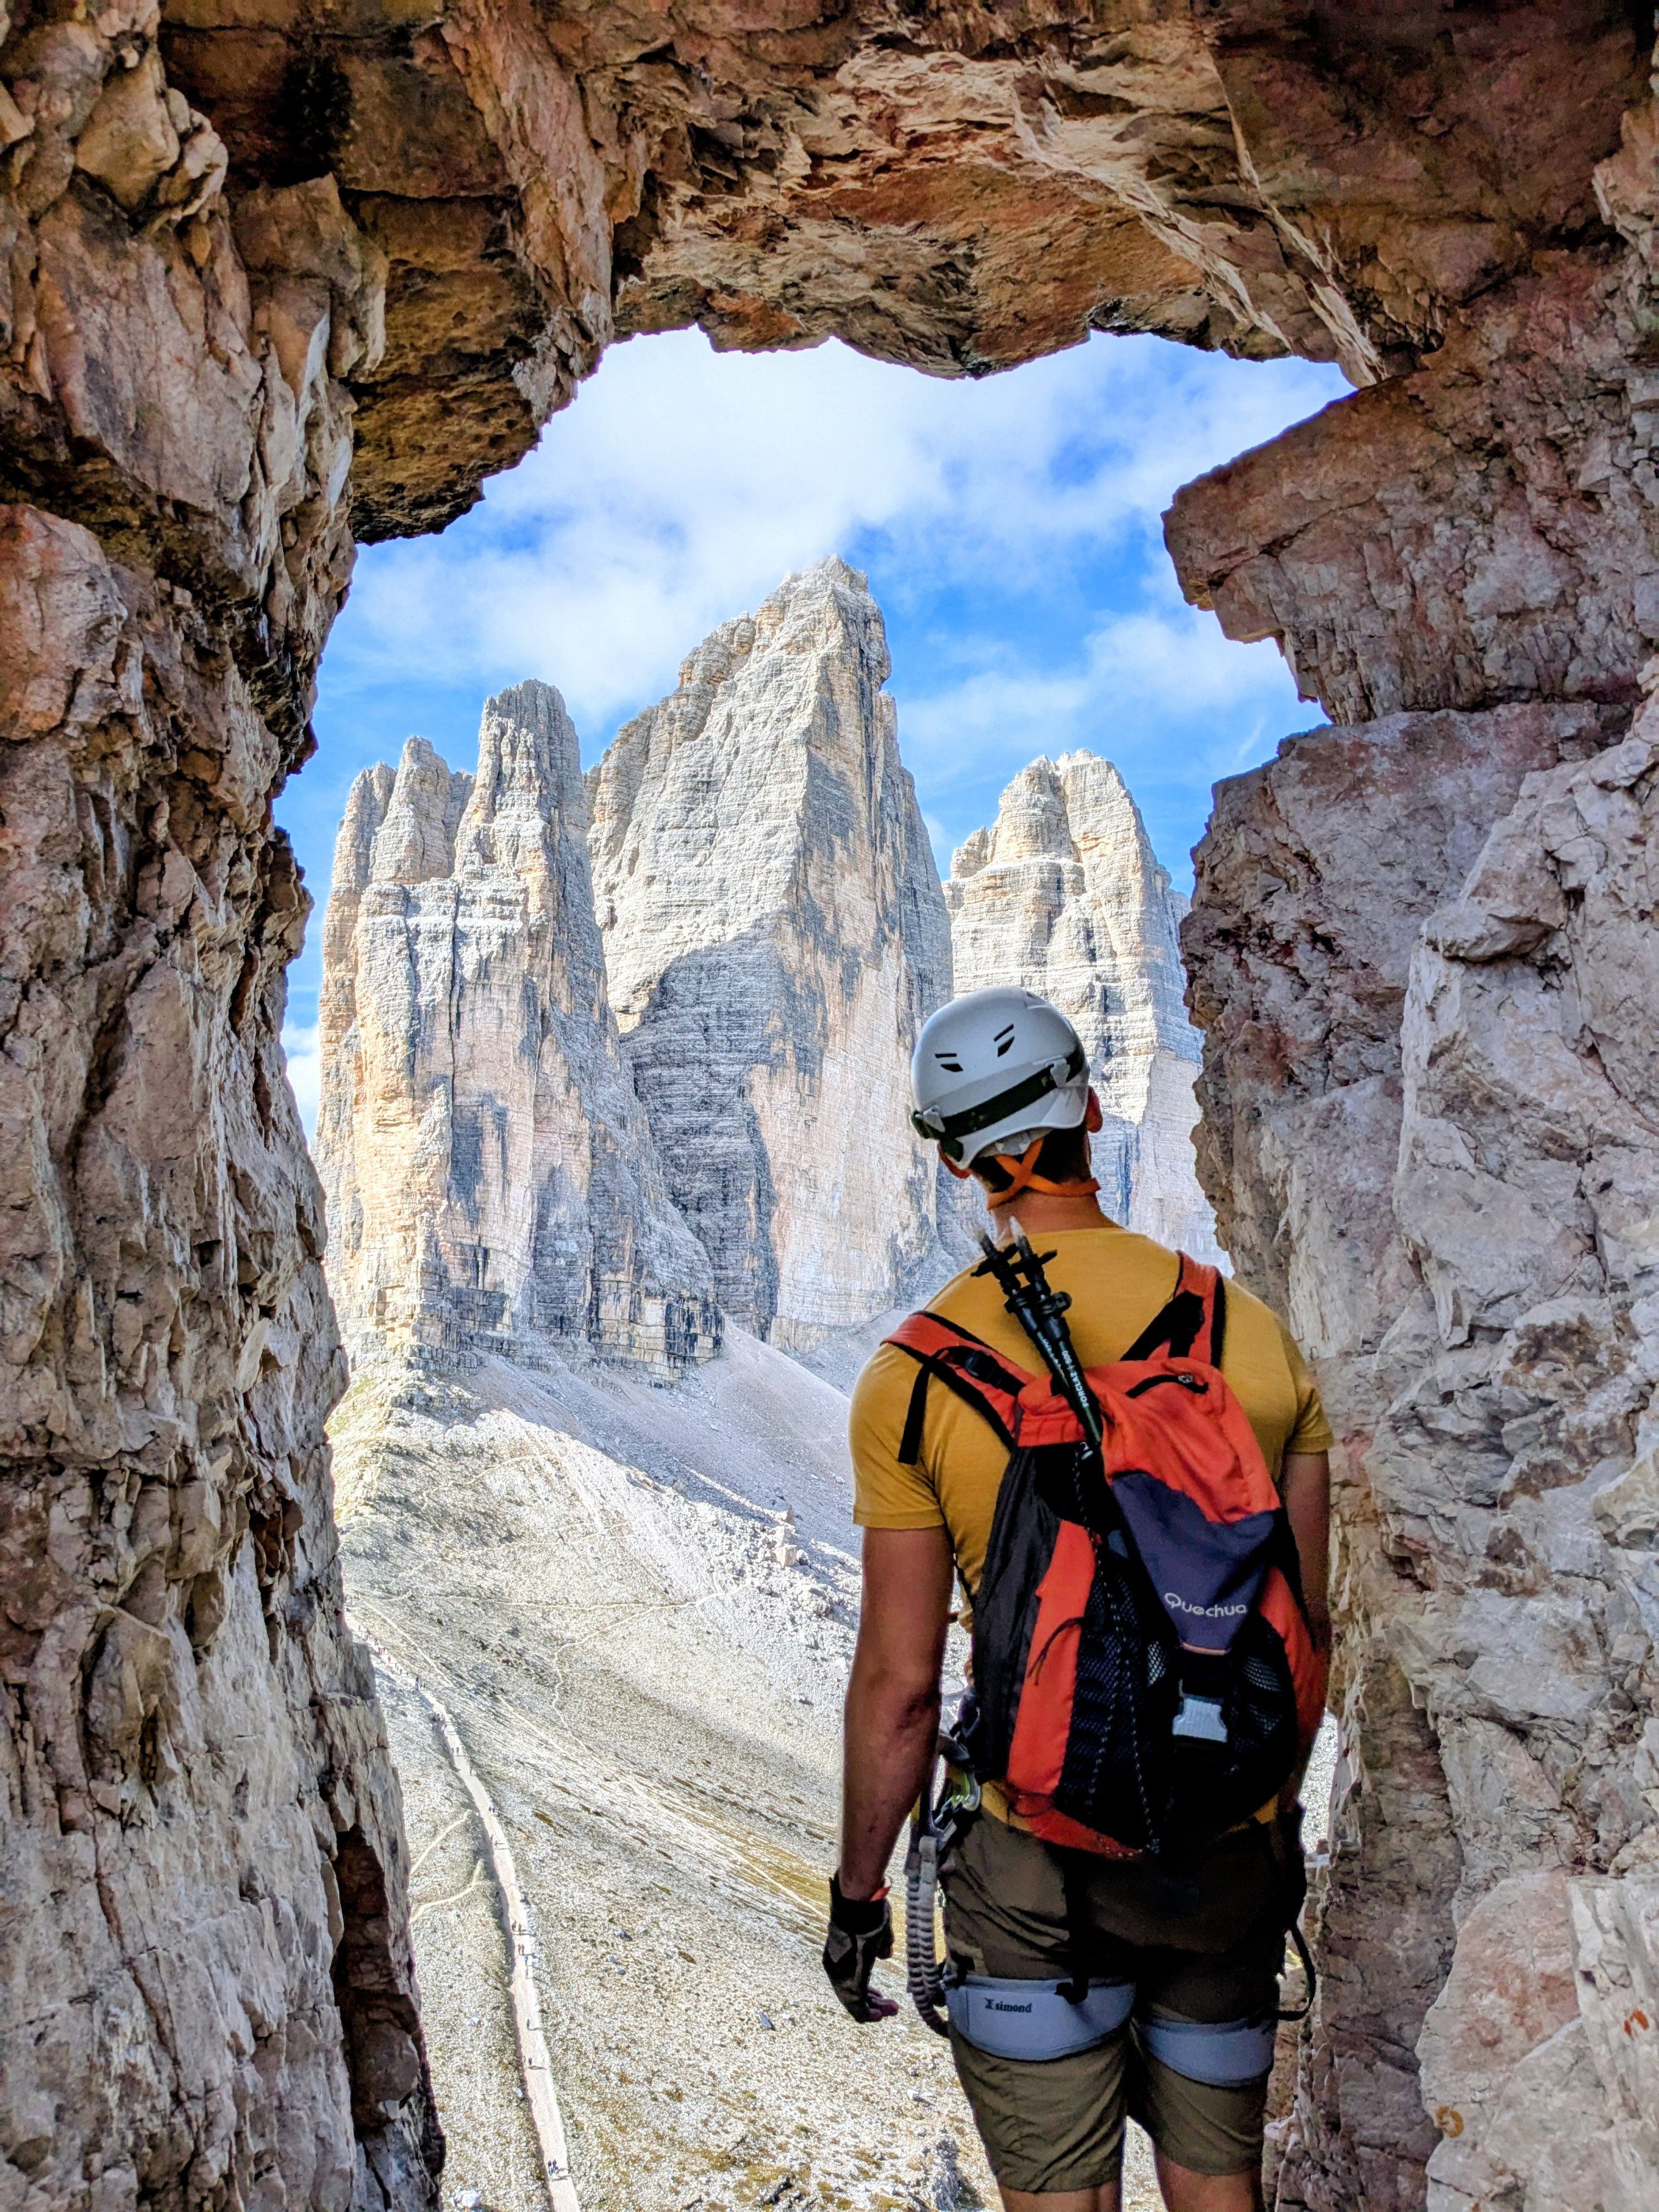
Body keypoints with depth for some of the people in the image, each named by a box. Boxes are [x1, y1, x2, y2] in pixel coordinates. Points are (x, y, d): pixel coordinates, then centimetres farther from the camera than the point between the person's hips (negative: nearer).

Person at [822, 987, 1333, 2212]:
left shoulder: (914, 1375, -14)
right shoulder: (1254, 1334, -6)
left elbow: (900, 1685, -11)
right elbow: (1304, 1628, 2)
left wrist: (858, 1891, 4)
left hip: (1038, 1850, -3)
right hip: (1232, 1852, 3)